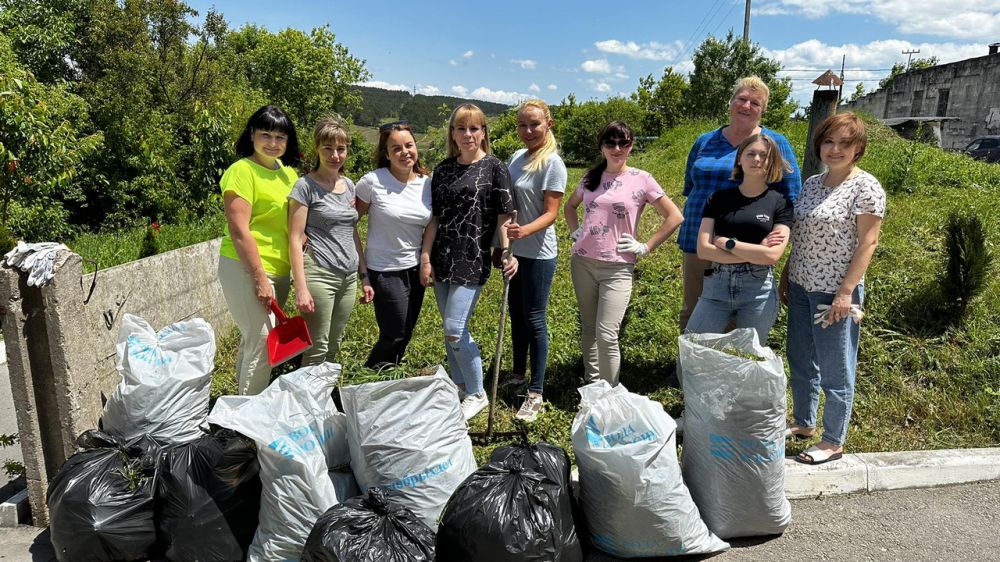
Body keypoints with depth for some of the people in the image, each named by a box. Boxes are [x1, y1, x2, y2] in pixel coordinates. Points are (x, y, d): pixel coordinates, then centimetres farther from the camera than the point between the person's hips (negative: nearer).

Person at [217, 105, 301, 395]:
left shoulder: (288, 172, 11)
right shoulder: (242, 171, -11)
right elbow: (239, 231, -16)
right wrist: (260, 279, -18)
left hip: (279, 270, 7)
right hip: (246, 269, -7)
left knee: (253, 341, 17)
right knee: (262, 342, -6)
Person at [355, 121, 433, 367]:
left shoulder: (427, 183, 1)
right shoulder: (373, 181, -12)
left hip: (416, 269, 5)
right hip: (385, 271, -5)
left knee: (404, 336, 13)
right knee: (395, 336, -1)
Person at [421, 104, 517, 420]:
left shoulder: (494, 168, -3)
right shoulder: (443, 170, 10)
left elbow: (504, 215, -7)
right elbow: (434, 217, 8)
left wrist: (507, 251, -18)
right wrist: (425, 258, 3)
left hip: (473, 260, -5)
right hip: (442, 259, 6)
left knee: (454, 330, -9)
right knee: (451, 330, 14)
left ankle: (477, 394, 10)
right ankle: (459, 387, 32)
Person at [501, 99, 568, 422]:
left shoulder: (552, 163, -13)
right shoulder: (516, 158, 9)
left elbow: (550, 213, -19)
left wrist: (525, 230, -37)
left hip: (538, 254, -7)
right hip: (514, 250, 7)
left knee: (534, 320, -1)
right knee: (517, 316, 17)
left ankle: (536, 393, 10)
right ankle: (519, 373, 36)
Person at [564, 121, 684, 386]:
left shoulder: (641, 179, -4)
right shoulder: (591, 177, 8)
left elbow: (674, 217, -2)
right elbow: (570, 206, 27)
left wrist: (645, 247, -4)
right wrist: (576, 232, 11)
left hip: (617, 267, -4)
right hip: (583, 262, 4)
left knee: (606, 335, -9)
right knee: (588, 329, 12)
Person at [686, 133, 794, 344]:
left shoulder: (780, 202, 2)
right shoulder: (718, 198, 5)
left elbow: (772, 255, -10)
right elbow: (703, 249, -6)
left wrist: (726, 242, -8)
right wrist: (755, 252, -8)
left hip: (759, 290, -1)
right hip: (717, 286, 1)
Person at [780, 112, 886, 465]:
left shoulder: (866, 187, -11)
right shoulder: (812, 183, 10)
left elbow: (868, 243, -14)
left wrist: (845, 292, -19)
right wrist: (786, 276, 14)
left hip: (835, 293, -7)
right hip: (801, 288, 7)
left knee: (835, 371, 5)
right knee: (800, 362, 18)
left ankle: (834, 442, 20)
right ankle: (803, 422, 36)